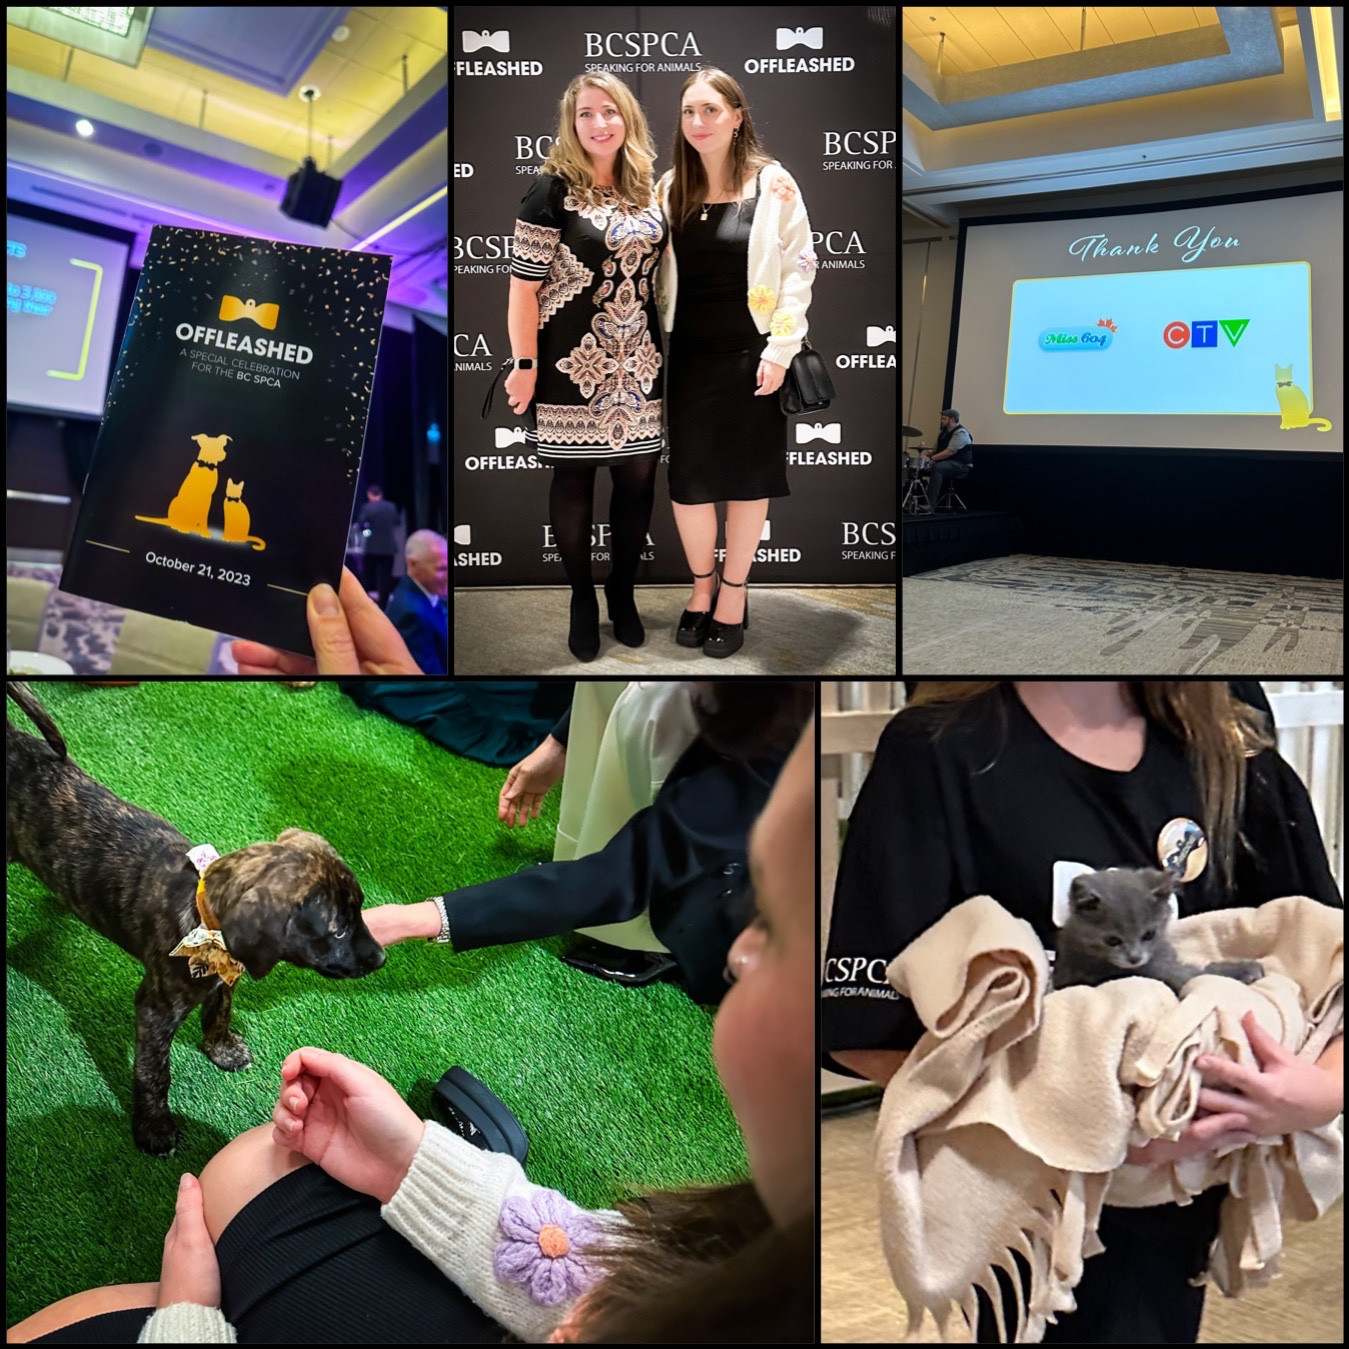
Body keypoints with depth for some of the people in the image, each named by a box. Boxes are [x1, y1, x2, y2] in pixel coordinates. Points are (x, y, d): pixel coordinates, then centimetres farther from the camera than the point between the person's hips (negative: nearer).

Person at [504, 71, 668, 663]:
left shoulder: (645, 189, 10)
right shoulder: (552, 189, -6)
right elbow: (523, 286, -9)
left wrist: (662, 348, 14)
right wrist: (524, 365, -12)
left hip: (638, 360, 5)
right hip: (573, 363, -5)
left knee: (639, 475, 5)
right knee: (573, 479, 4)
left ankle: (623, 590, 24)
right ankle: (582, 597, 20)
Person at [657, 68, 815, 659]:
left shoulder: (773, 184, -4)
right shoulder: (669, 188, 6)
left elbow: (799, 267, -5)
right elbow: (657, 272, 11)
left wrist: (780, 350, -13)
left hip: (750, 353, -3)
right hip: (686, 355, 3)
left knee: (747, 477, 6)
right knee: (688, 478, 5)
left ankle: (733, 591, 22)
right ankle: (702, 583, 27)